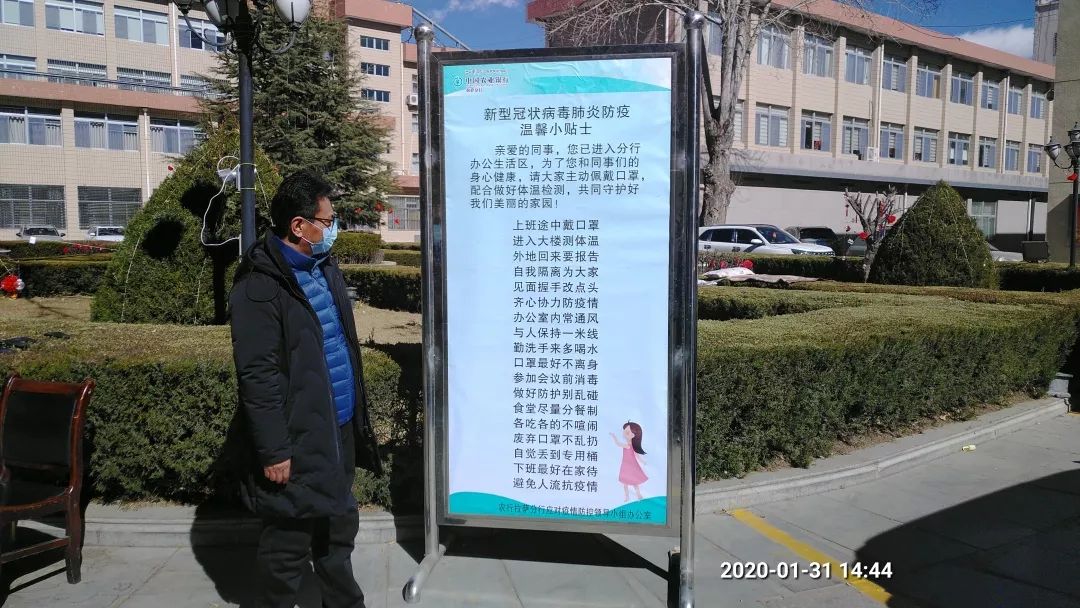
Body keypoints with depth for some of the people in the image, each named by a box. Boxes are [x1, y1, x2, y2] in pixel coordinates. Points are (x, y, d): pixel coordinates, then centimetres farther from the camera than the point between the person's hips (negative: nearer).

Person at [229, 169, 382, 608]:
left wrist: (357, 413, 17)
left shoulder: (325, 267, 9)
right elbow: (257, 376, -19)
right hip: (299, 440, -8)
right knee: (288, 544, 6)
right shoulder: (260, 287, -17)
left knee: (340, 527, 21)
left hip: (340, 428, 8)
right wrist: (274, 450, -19)